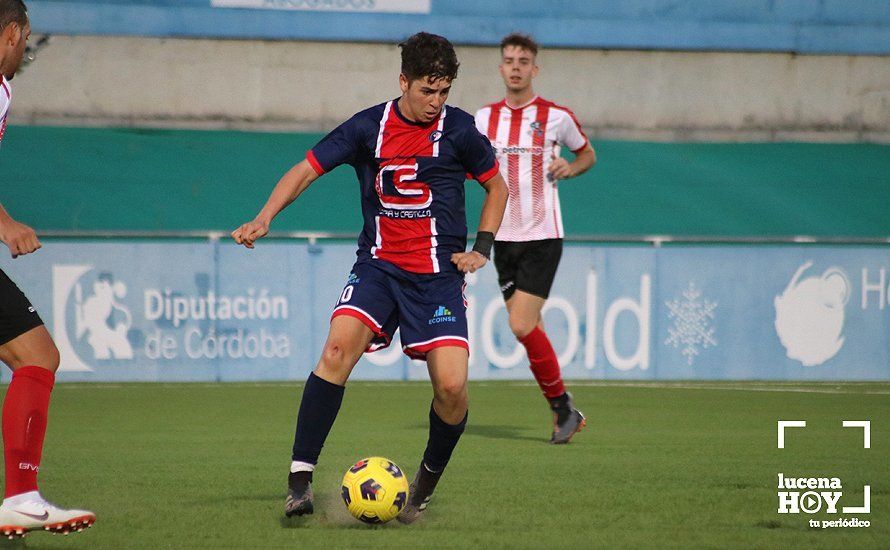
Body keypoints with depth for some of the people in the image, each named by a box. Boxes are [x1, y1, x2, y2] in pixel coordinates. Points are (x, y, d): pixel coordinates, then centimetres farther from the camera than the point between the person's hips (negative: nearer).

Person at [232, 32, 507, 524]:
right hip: (378, 266, 0)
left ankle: (425, 488, 13)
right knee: (339, 346, -26)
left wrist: (482, 248, 4)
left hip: (439, 274, 0)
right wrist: (264, 219, -12)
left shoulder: (458, 130, 0)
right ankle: (299, 479, -23)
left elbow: (497, 187, 15)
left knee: (452, 386, -14)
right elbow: (306, 170, 3)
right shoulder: (369, 127, 1)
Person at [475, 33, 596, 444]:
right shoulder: (485, 118, 8)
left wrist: (570, 167, -6)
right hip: (504, 237, 4)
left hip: (542, 237, -4)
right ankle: (564, 413, 17)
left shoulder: (556, 116, -1)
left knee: (522, 325, -16)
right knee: (529, 331, 5)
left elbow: (587, 153, 15)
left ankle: (563, 406, -1)